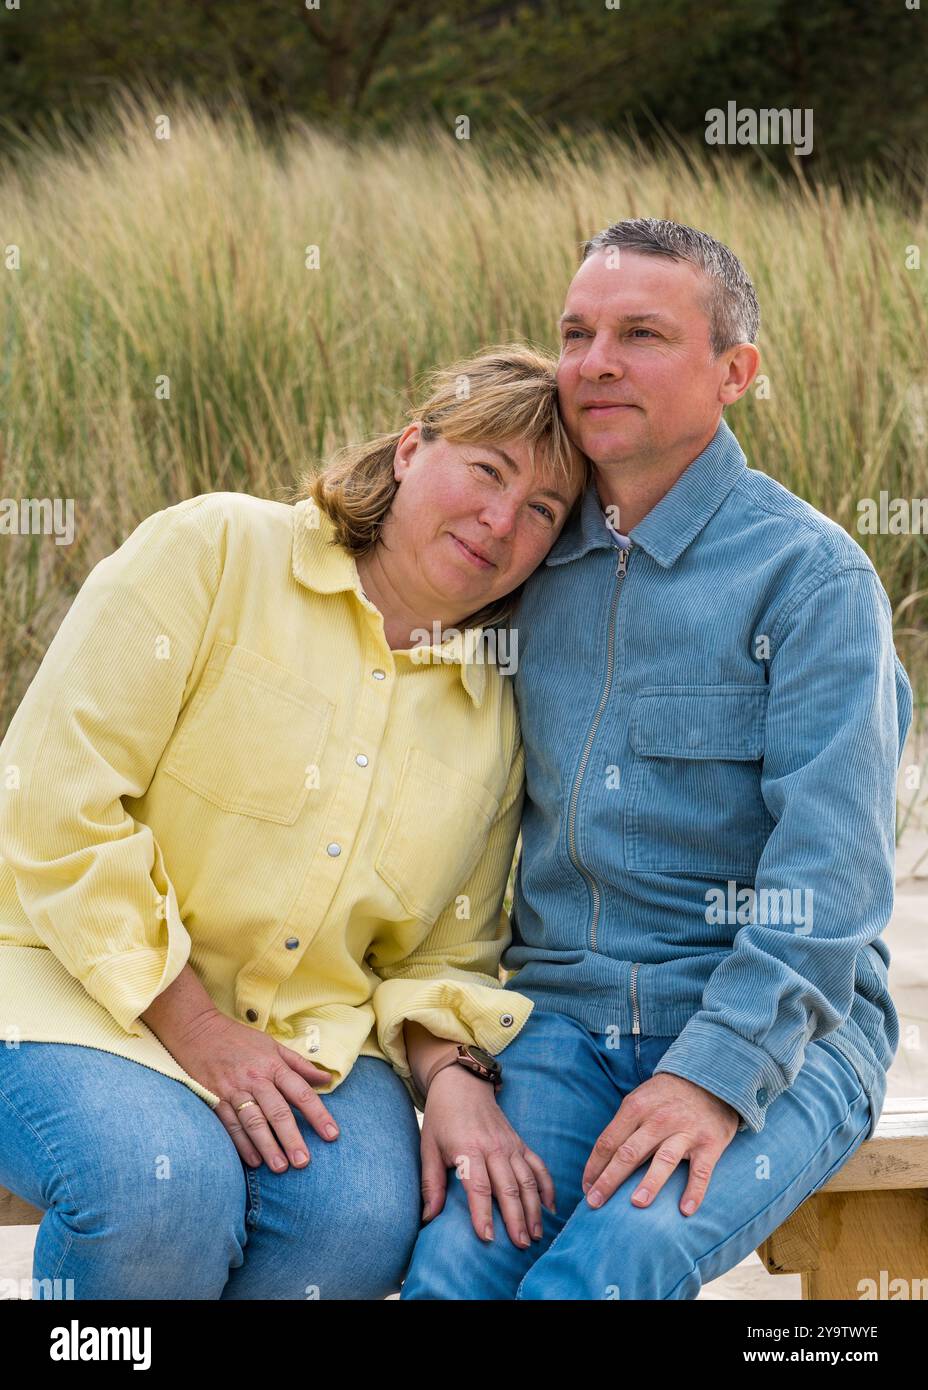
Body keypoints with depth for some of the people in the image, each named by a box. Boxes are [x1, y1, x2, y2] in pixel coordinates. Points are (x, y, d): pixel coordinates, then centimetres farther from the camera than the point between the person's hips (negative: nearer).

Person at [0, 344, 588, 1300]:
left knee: (363, 1219, -28)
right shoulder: (211, 551, -7)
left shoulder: (497, 717, 9)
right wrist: (194, 1030, -17)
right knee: (165, 1186, -35)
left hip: (308, 1031, 4)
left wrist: (453, 1075, -9)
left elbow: (449, 958, 15)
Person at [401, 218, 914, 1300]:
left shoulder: (811, 573, -4)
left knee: (604, 1269, -31)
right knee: (451, 1269, -24)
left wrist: (717, 1073, -22)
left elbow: (830, 868, -12)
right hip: (562, 1019, 4)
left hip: (771, 1027, -4)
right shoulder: (535, 566, 13)